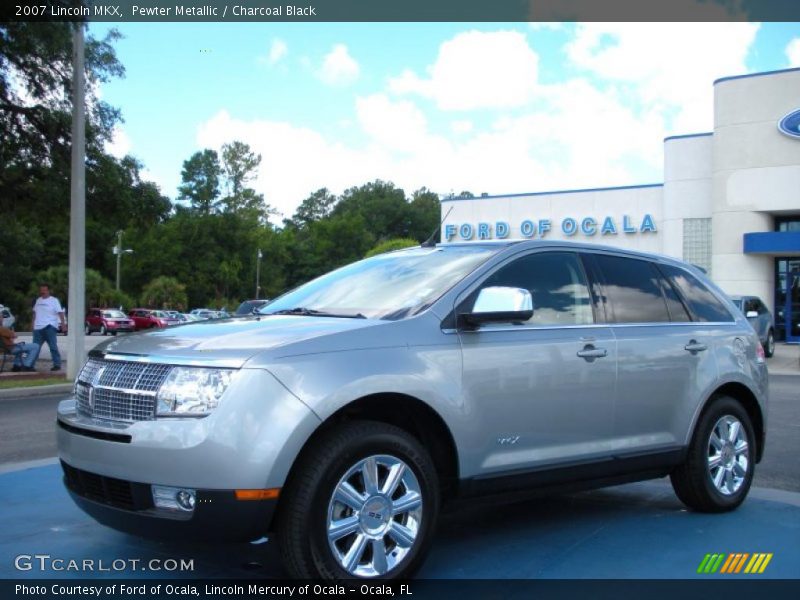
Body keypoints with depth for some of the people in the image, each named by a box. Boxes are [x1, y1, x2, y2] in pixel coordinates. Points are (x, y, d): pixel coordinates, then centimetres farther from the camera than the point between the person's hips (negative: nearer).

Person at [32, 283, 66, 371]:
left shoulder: (54, 300, -2)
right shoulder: (38, 300, 16)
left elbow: (60, 313, -9)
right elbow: (35, 313, 24)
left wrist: (63, 324, -19)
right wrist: (33, 324, 18)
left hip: (49, 327, -6)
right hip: (38, 328, 6)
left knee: (53, 347, -5)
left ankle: (57, 365, -3)